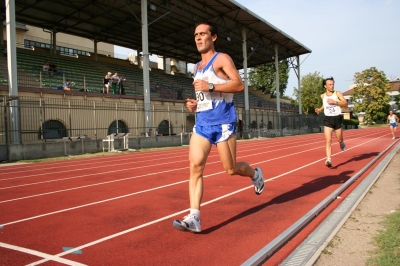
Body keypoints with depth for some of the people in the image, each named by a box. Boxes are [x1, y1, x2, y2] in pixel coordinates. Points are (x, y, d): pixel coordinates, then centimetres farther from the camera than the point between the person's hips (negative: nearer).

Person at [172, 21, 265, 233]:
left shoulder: (222, 59, -2)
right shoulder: (197, 67, 20)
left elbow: (239, 85, -15)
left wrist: (210, 86, -23)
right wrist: (194, 103, 9)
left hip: (222, 122, -6)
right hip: (201, 123, 6)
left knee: (231, 169, 2)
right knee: (195, 166, -10)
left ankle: (255, 174, 37)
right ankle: (193, 218, -10)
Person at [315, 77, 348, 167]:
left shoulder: (337, 93, -2)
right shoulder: (323, 96, 7)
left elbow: (345, 103, -11)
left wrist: (335, 102, -22)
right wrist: (320, 109, 12)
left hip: (337, 118, -1)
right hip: (328, 119, 1)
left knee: (339, 139, 12)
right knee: (328, 140, -12)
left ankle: (341, 142, 50)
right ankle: (328, 159, -16)